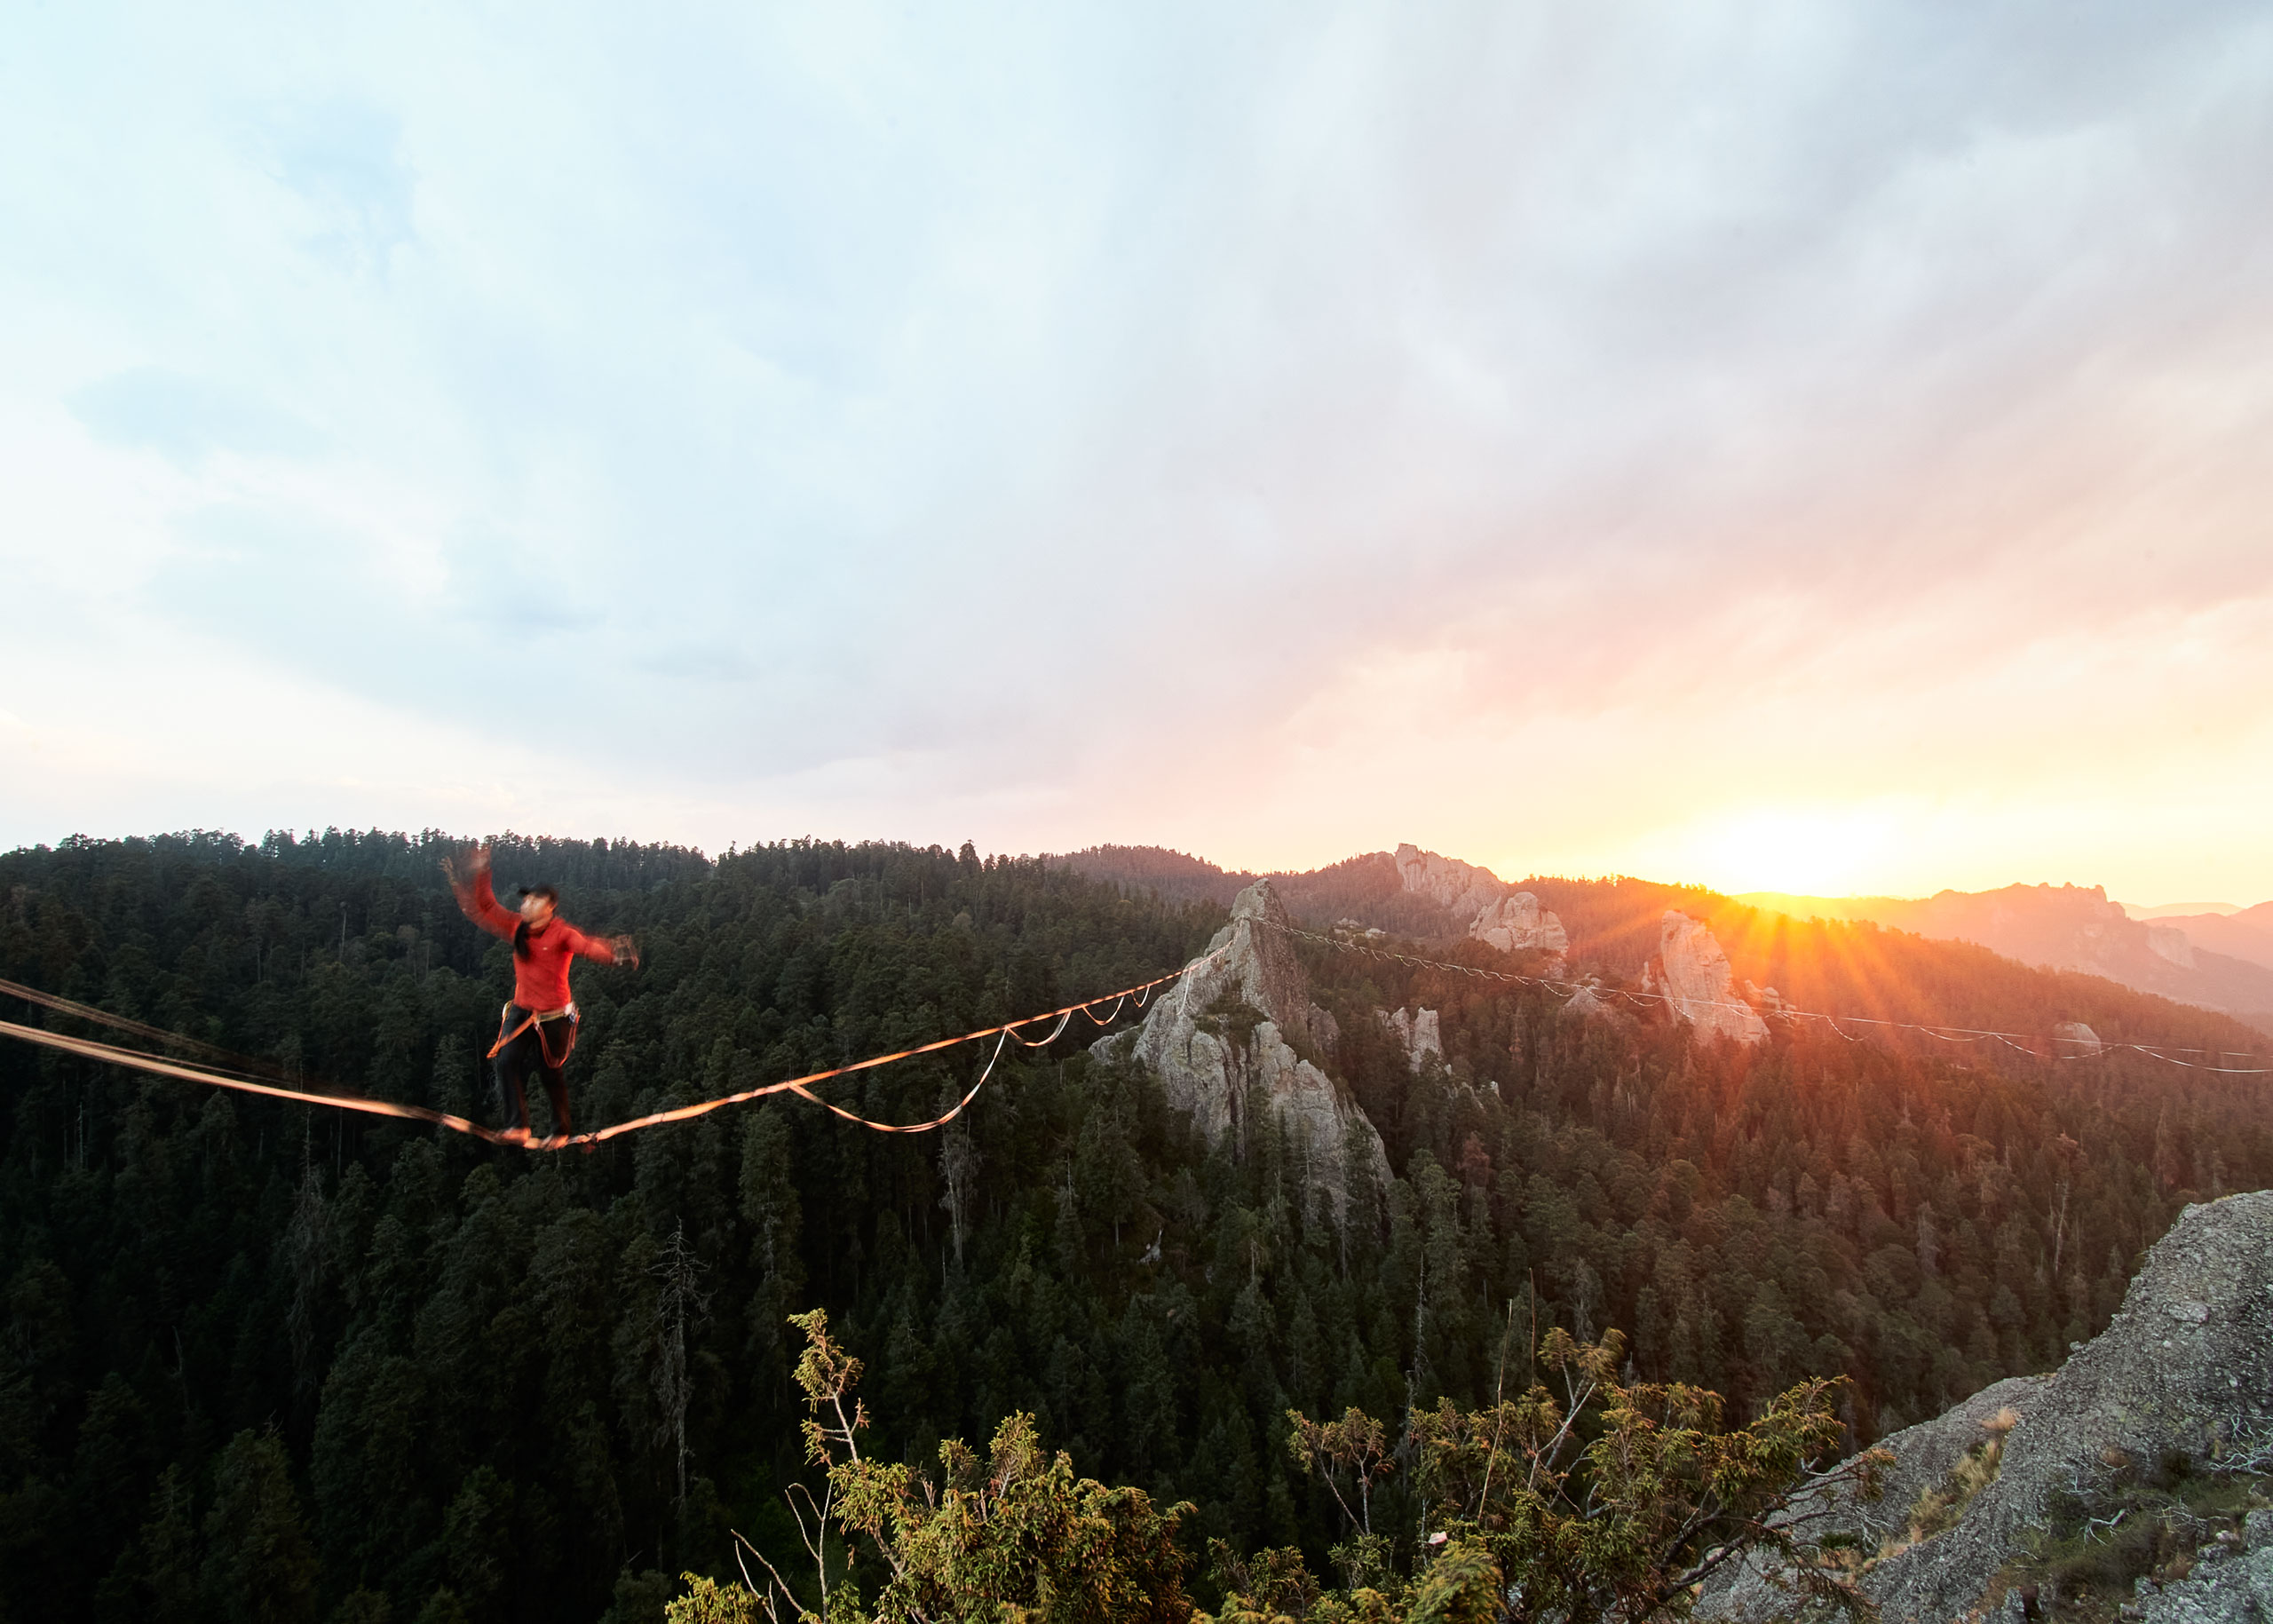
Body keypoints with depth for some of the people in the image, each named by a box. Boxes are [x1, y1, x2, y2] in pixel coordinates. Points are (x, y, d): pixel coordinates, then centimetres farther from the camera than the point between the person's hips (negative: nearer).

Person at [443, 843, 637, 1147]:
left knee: (551, 1074, 6)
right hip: (521, 1012, 4)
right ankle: (520, 1126, -8)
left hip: (554, 1017, -4)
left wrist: (614, 953, -56)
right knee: (507, 1060, -17)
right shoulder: (517, 928, -1)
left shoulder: (561, 933, -17)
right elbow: (483, 910, 4)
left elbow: (587, 946, -35)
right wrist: (477, 877, -5)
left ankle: (561, 1131, 26)